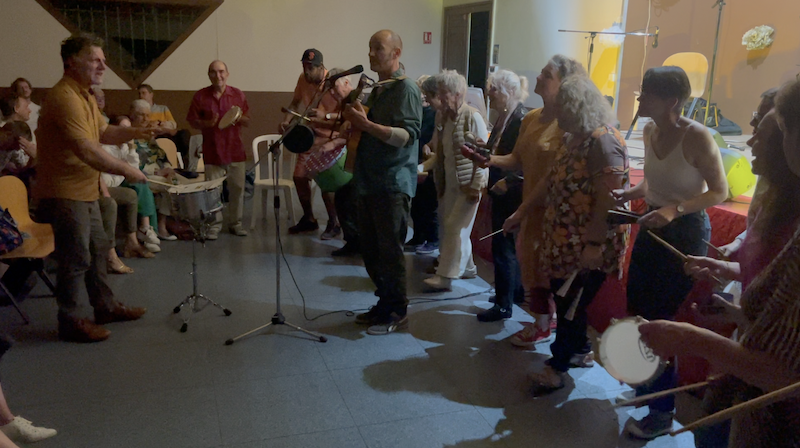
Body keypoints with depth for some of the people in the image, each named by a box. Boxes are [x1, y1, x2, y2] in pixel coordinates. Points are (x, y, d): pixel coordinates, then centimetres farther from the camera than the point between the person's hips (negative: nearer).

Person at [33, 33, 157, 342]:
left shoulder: (85, 96, 14)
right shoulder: (64, 97, -21)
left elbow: (102, 132, 19)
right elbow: (87, 151, -28)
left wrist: (135, 133, 1)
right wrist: (126, 170, -22)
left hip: (84, 192, 11)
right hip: (64, 192, -10)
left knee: (98, 249, 17)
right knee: (76, 258, -3)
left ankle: (105, 307, 31)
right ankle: (70, 322, 11)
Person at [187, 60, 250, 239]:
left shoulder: (238, 95, 5)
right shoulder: (201, 96, 1)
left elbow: (248, 121, 9)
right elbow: (192, 121, 4)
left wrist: (239, 118, -13)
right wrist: (207, 123, -15)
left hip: (235, 151, 1)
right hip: (212, 152, -1)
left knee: (237, 188, 5)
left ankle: (235, 223, 20)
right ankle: (214, 225, 13)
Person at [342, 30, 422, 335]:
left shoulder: (405, 90, -9)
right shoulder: (376, 90, 18)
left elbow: (408, 136, -21)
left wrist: (366, 124, -27)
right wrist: (354, 121, 9)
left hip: (393, 184, -9)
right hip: (369, 181, 9)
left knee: (390, 250, -2)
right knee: (370, 249, 13)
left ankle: (397, 312, 11)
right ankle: (384, 304, 26)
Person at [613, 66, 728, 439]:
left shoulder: (696, 136, -21)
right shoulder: (650, 131, 1)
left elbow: (720, 192, -16)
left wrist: (675, 209, -28)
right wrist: (627, 194, -4)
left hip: (686, 233, -7)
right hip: (653, 227, 7)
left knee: (662, 321, 0)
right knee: (638, 312, 15)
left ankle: (663, 412, 17)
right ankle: (645, 386, 38)